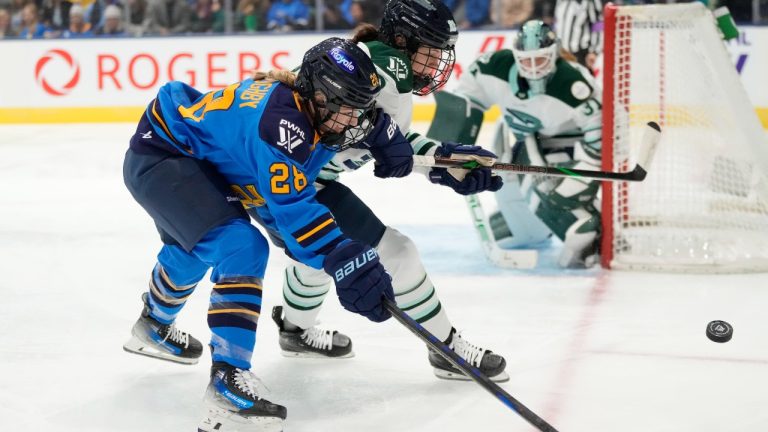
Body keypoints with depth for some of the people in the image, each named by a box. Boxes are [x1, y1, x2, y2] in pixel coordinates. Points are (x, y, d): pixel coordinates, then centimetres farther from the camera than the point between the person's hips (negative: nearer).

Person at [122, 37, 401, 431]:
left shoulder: (315, 108, -6)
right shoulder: (280, 118, -33)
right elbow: (291, 207, -39)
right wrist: (343, 260, -45)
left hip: (192, 160, 11)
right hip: (158, 157, -11)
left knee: (194, 245, 35)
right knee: (241, 247, -28)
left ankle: (154, 327, 66)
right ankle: (228, 383, -29)